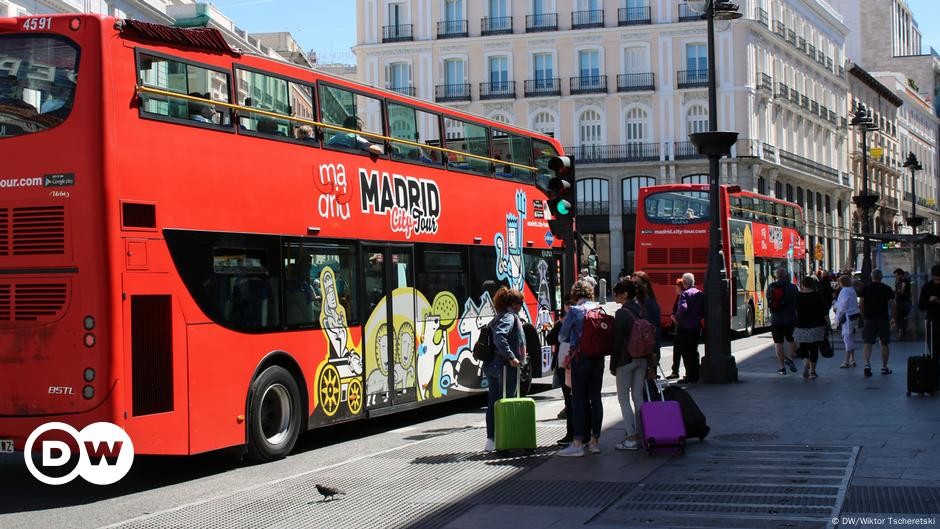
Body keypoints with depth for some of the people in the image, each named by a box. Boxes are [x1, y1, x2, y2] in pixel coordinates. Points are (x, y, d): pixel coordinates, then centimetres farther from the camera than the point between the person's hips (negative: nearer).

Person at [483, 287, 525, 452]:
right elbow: (499, 337, -28)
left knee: (493, 402, 10)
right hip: (505, 367, -9)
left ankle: (491, 440, 12)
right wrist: (511, 357, -26)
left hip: (491, 366, 9)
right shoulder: (510, 317, -12)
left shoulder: (498, 318, 16)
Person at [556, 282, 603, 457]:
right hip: (598, 358, 5)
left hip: (580, 357, -5)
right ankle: (594, 441, 13)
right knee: (595, 398, 9)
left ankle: (578, 444, -5)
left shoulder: (574, 310, -7)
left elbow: (562, 336, -1)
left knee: (578, 400, -3)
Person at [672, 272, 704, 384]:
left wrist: (676, 318, -9)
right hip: (697, 327, 7)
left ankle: (689, 377, -2)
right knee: (694, 351, 14)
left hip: (685, 327, -7)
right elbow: (703, 311, 9)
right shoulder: (701, 294, 7)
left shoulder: (685, 294, -15)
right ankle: (695, 376, 17)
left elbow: (683, 310, -25)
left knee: (686, 353, -1)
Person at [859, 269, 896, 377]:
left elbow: (861, 304, 1)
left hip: (869, 319, 0)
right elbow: (892, 304, 0)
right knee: (884, 344, 10)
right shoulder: (887, 289, 1)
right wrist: (893, 318, 9)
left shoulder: (865, 288, 2)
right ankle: (884, 367, 14)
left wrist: (863, 317, 10)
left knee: (868, 343, -1)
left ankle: (867, 364, -21)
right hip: (883, 319, 0)